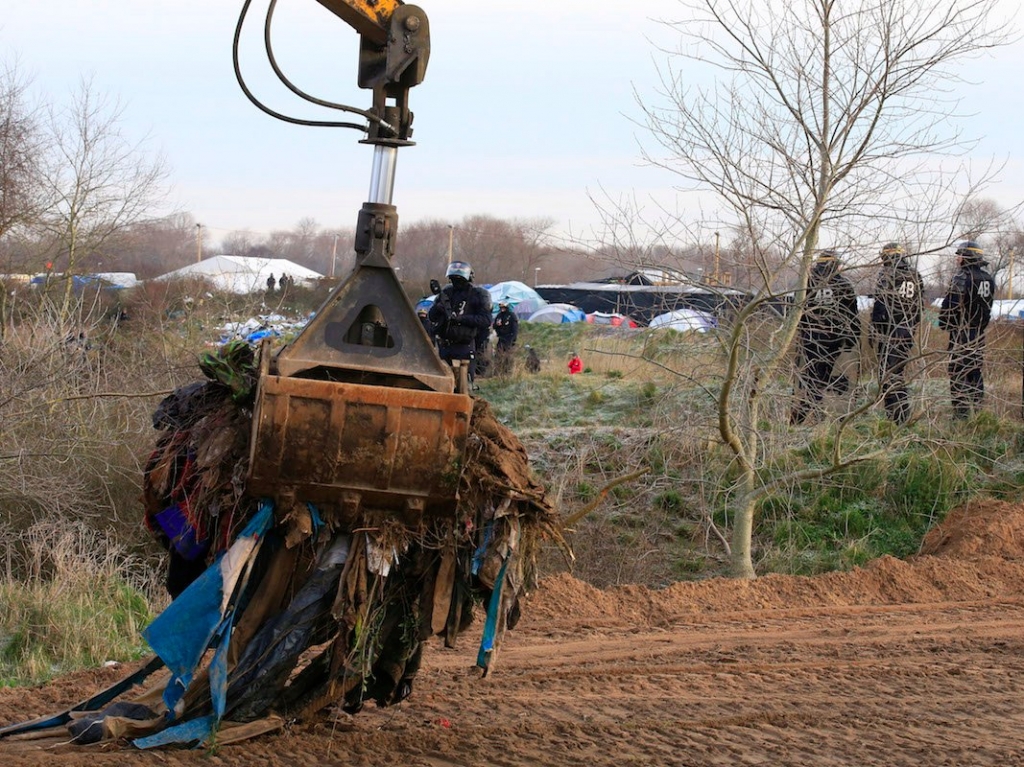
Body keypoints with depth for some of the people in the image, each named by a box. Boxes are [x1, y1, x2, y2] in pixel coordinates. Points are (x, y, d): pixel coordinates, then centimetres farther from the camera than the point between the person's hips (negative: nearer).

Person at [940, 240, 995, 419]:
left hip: (961, 332, -7)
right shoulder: (988, 279, 8)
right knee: (975, 371, 15)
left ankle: (961, 413, -6)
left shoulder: (962, 278, -16)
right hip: (979, 333, 7)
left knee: (958, 372, -4)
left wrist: (944, 324, -2)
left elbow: (950, 305, -16)